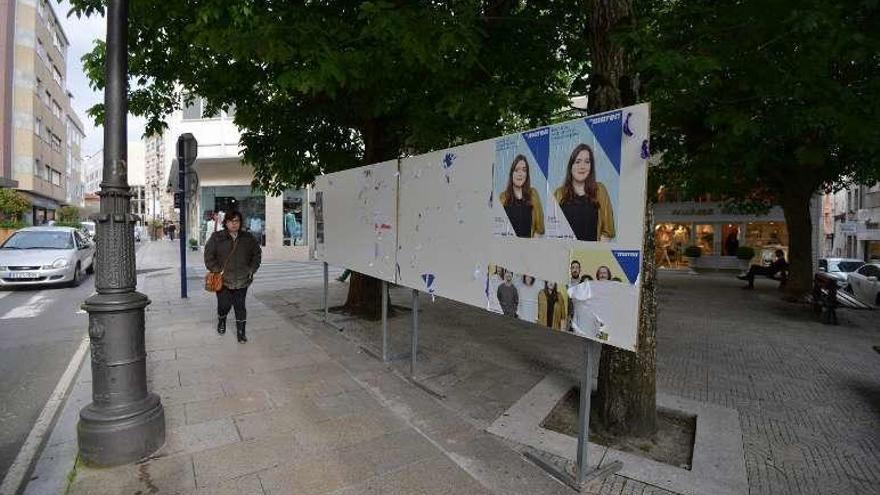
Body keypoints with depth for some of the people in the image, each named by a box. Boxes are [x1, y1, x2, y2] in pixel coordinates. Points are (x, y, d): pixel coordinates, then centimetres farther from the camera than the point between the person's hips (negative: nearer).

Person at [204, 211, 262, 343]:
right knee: (224, 305, 6)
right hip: (223, 280, -1)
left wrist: (252, 269, 6)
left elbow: (257, 253, 14)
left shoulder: (248, 238, 4)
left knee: (240, 307, 5)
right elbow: (209, 255, -1)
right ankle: (221, 321, 39)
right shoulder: (217, 237, -2)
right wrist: (216, 270, -10)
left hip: (241, 280, 1)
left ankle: (241, 332, 17)